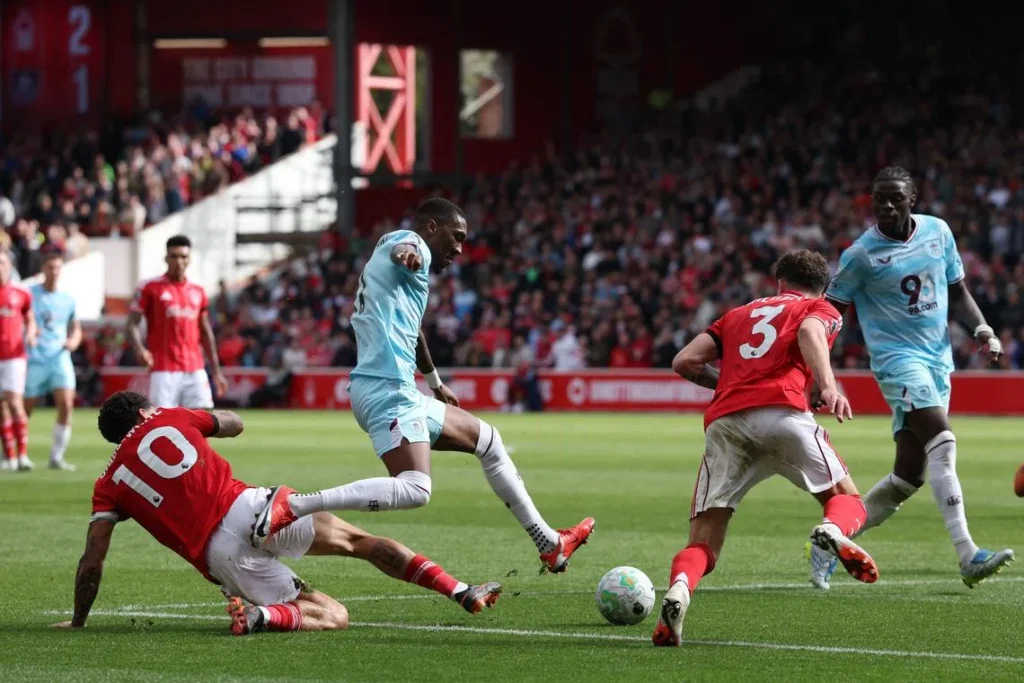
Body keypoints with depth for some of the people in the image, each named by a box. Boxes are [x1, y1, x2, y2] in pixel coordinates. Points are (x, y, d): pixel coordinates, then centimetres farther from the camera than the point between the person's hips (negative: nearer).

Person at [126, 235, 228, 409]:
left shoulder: (198, 291, 14)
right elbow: (132, 324, -3)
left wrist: (216, 370, 17)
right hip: (163, 370, -4)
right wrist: (139, 349, -24)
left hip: (195, 370, 4)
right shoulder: (150, 288, 1)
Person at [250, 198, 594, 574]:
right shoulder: (408, 241, -1)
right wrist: (406, 254, -53)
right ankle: (292, 505, -31)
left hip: (398, 391, 11)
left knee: (488, 440, 23)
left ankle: (549, 544, 30)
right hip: (388, 390, -11)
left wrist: (436, 383, 61)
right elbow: (402, 247, -28)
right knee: (414, 489, -27)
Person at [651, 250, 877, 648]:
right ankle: (834, 530, -20)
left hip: (723, 421, 3)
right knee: (845, 498, 16)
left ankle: (679, 587, -31)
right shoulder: (822, 311, 24)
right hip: (782, 412, -3)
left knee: (702, 545, 3)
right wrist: (828, 388, -17)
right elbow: (809, 331, -2)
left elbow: (685, 362, 23)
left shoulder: (739, 314, 35)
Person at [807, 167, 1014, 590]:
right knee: (942, 444, -24)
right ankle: (968, 558, -28)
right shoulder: (862, 254, -8)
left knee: (908, 476, 4)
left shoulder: (938, 232, 6)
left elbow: (957, 291, 17)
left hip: (939, 361, 6)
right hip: (898, 359, -6)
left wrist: (981, 328, 0)